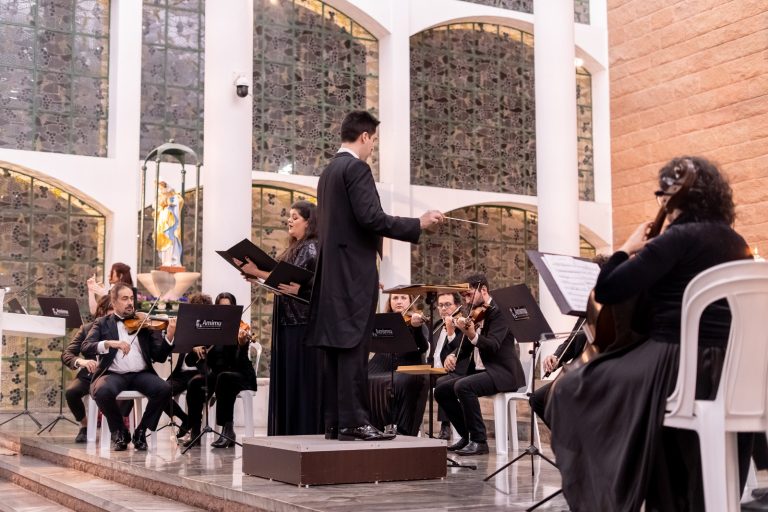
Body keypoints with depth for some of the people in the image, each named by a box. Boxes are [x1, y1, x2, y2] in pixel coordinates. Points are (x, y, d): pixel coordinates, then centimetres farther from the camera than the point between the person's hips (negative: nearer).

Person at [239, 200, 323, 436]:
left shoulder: (310, 248, -9)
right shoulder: (295, 248, 19)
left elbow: (292, 280, -18)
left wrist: (257, 272, -22)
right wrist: (258, 275, 8)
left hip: (302, 322, -9)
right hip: (288, 320, 9)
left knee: (301, 378, -7)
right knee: (287, 378, 10)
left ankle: (304, 433, -4)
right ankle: (287, 433, 14)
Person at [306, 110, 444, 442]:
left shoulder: (329, 171, 18)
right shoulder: (356, 168, -10)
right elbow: (371, 218, -19)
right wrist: (419, 224, -13)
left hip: (332, 271, 9)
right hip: (354, 271, -9)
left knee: (336, 346, 8)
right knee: (353, 346, -9)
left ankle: (334, 421, 9)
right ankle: (353, 421, -8)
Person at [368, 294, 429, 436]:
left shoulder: (416, 321, 9)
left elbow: (423, 348, -9)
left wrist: (416, 327, -28)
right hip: (382, 369, 3)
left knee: (400, 383, -33)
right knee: (365, 382, -25)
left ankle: (401, 428, -25)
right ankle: (376, 426, -17)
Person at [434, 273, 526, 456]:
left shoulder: (499, 311, -11)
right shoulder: (475, 314, 14)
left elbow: (493, 346, -24)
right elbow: (466, 346, 20)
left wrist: (472, 335, -42)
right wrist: (453, 355, -1)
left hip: (502, 373, -9)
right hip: (479, 371, 9)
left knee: (463, 386, -31)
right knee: (441, 387, -1)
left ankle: (479, 441, -21)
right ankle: (466, 436, 8)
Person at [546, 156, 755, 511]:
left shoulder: (678, 238, -12)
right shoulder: (736, 244, 12)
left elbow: (606, 291, -15)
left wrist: (627, 249, 1)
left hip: (676, 365, -8)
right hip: (729, 374, 8)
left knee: (570, 390, 11)